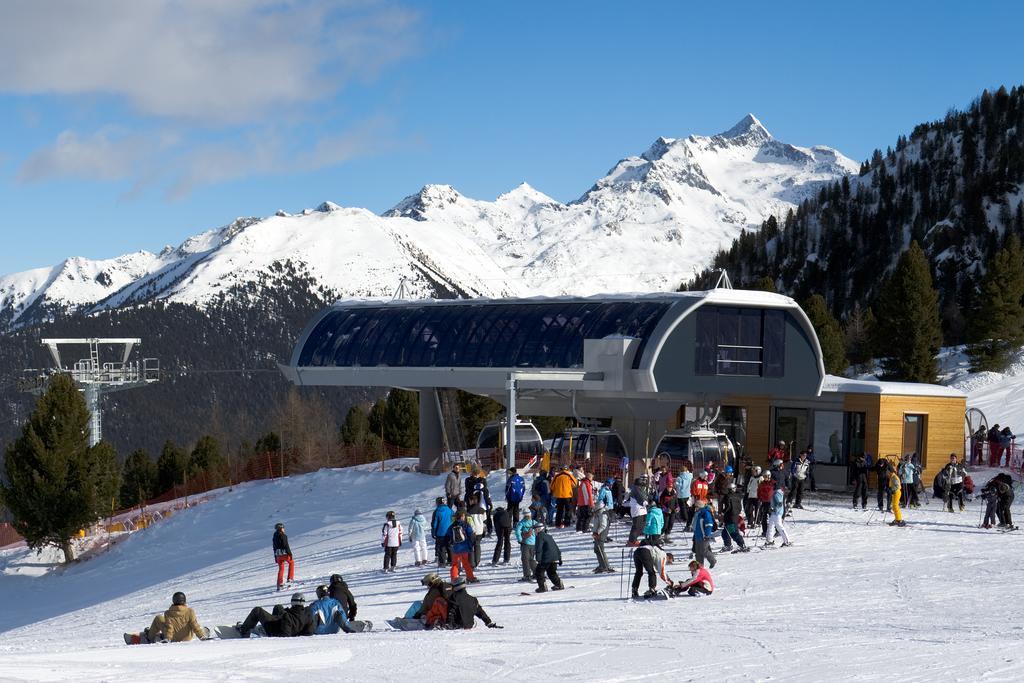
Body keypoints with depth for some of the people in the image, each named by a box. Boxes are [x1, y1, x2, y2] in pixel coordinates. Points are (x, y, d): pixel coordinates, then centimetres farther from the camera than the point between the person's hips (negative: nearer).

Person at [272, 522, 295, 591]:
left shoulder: (275, 536, 11)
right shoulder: (283, 536, -12)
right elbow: (286, 546, -17)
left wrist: (275, 557, 22)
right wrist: (290, 554, -14)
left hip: (278, 555, 6)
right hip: (284, 554, -6)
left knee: (281, 569, 13)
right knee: (291, 562, 20)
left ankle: (280, 584, 8)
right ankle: (290, 578, 13)